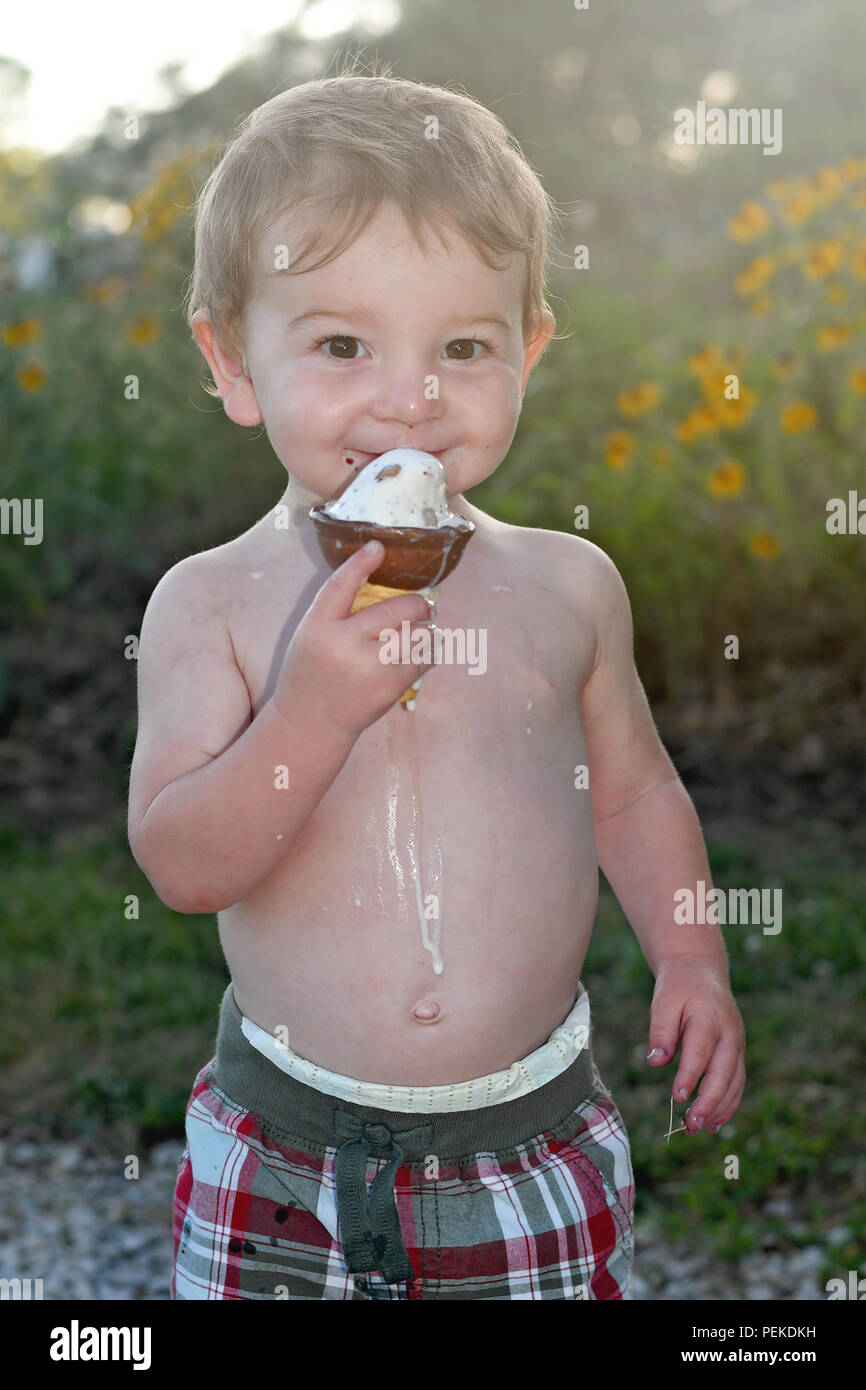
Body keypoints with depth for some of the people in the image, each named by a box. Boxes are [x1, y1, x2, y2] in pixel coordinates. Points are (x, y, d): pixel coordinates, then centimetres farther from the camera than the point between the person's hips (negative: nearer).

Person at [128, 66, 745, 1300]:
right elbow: (180, 865, -14)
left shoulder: (568, 585, -1)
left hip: (534, 1133, 1)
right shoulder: (212, 604, -7)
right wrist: (316, 707, -25)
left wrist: (692, 960, 0)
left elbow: (633, 789, 12)